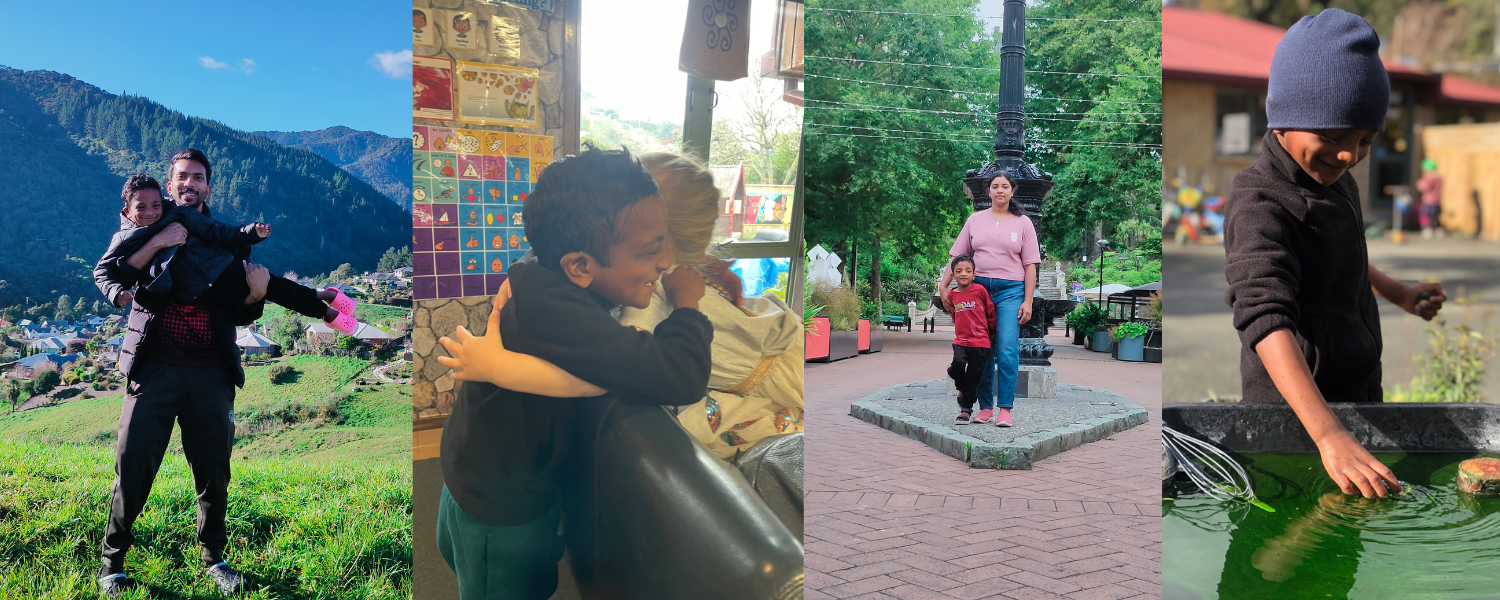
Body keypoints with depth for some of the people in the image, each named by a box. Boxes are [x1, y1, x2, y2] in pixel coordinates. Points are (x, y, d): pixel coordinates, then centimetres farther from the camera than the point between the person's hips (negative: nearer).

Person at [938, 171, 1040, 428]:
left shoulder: (1023, 223, 8)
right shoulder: (975, 220, 11)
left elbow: (1030, 266, 5)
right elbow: (957, 258, 11)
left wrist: (1027, 301, -2)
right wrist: (943, 287, 1)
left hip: (1010, 291, -2)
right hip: (978, 288, 2)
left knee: (1007, 349, -12)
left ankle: (1004, 409, -8)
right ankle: (985, 407, 11)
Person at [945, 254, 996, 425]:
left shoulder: (980, 290, -5)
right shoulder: (952, 295, 6)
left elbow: (991, 313, 6)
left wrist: (993, 332, 13)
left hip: (980, 342, -2)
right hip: (961, 340, 2)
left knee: (973, 376, 1)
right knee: (958, 363, -25)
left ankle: (966, 410, 14)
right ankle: (962, 390, 6)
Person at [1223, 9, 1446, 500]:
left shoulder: (1334, 179, 7)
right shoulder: (1261, 206, -25)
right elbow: (1267, 319, -39)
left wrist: (1398, 294, 34)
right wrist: (1329, 435, -48)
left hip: (1356, 389, 9)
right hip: (1297, 418, -9)